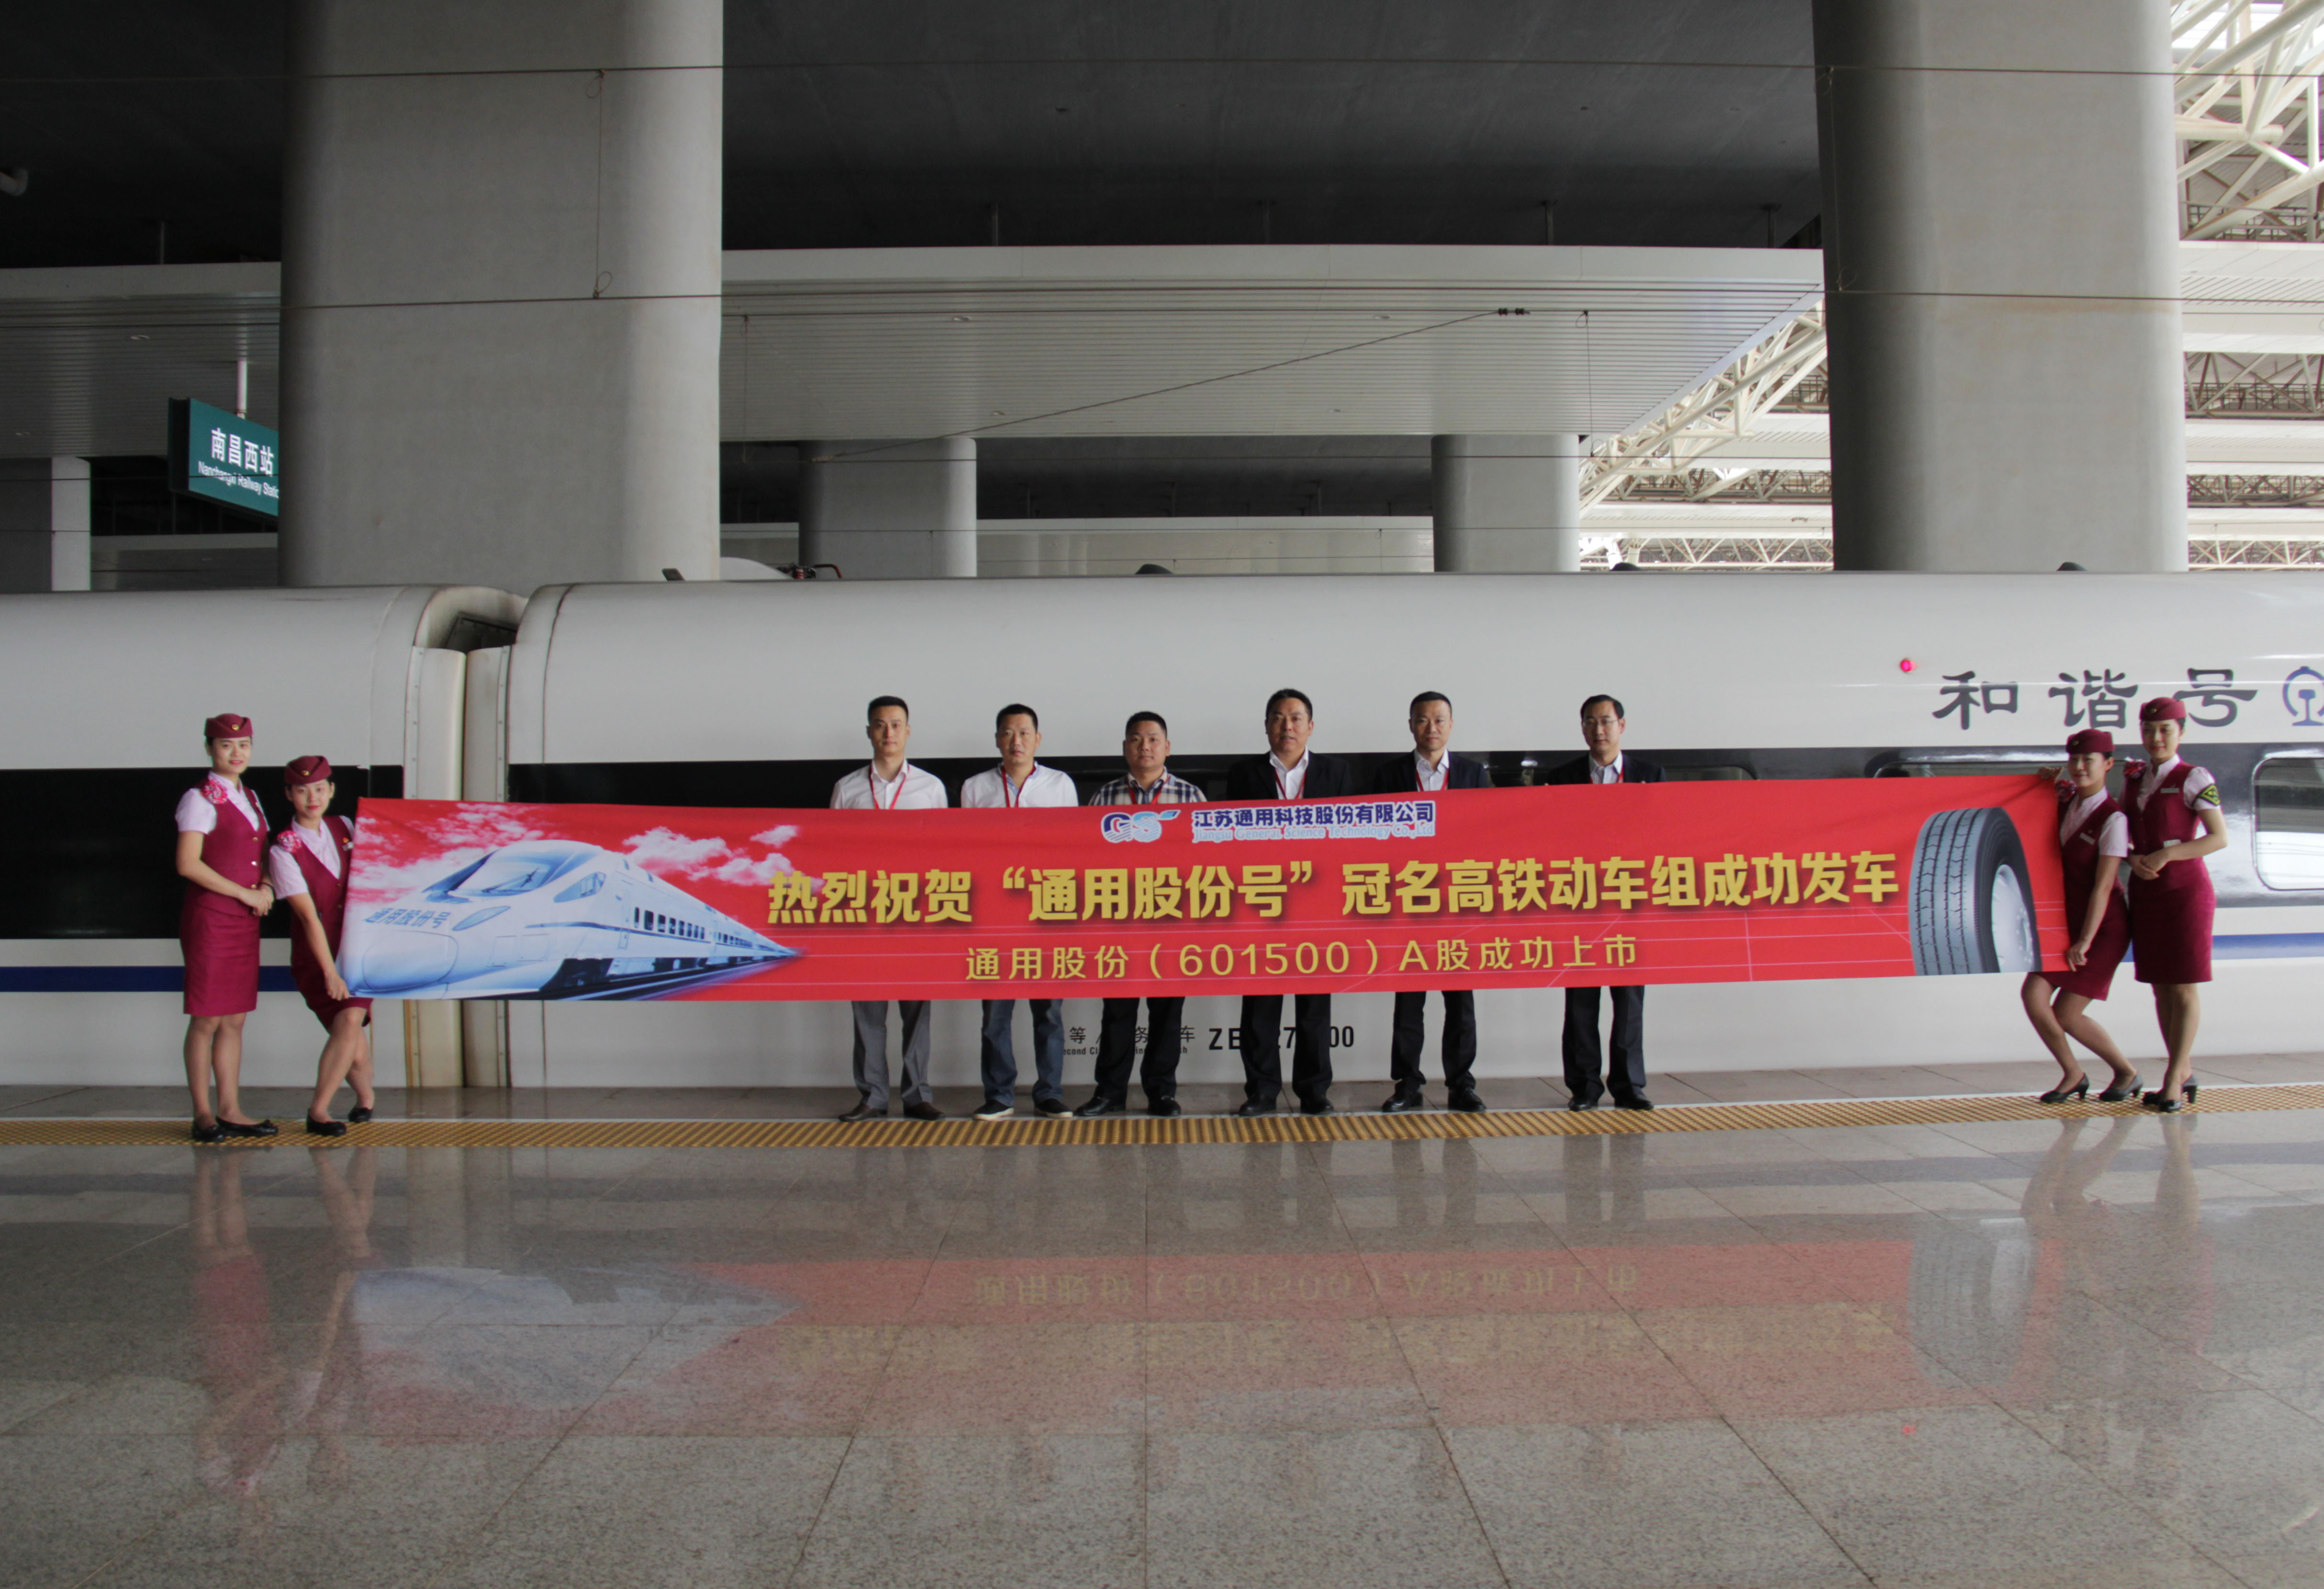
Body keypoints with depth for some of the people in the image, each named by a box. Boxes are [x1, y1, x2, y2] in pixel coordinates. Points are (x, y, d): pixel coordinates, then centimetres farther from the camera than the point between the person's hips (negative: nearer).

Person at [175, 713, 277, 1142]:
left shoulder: (249, 798, 15)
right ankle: (203, 1114, 4)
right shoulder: (200, 799, -7)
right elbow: (188, 864, -15)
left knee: (235, 1019, 9)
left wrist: (266, 888, 1)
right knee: (207, 1020, -2)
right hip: (210, 918, -7)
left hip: (245, 921, 7)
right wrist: (246, 894, -15)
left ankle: (230, 1111, 14)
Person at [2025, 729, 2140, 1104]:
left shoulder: (2113, 820, -17)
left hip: (2103, 926, -6)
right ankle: (2072, 1074, 11)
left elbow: (2102, 887, -18)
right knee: (2034, 994, -9)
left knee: (2066, 1016, -5)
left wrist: (2085, 941, -19)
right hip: (2066, 921, 6)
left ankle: (2126, 1073, 20)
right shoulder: (2065, 799, 1)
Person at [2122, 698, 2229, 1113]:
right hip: (2145, 891, 6)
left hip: (2185, 888, -6)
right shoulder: (2134, 779, 10)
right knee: (2159, 986, 8)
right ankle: (2184, 1076, 17)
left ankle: (2173, 1081, -2)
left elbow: (2220, 838, -12)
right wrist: (2133, 859, -5)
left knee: (2184, 986, -4)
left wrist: (2167, 854, -19)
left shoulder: (2194, 779, -7)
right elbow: (2123, 835, 16)